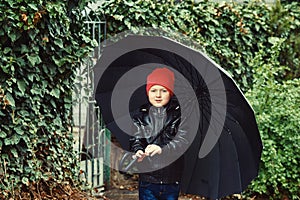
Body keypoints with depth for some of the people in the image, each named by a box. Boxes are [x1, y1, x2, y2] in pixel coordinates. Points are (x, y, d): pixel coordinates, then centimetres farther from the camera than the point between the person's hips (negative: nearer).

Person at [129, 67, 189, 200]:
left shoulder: (179, 115, -1)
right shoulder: (140, 117, 5)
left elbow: (183, 140, -14)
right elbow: (135, 139, -5)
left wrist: (162, 149, -33)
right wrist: (138, 152, -29)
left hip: (172, 180, 0)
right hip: (147, 178, 0)